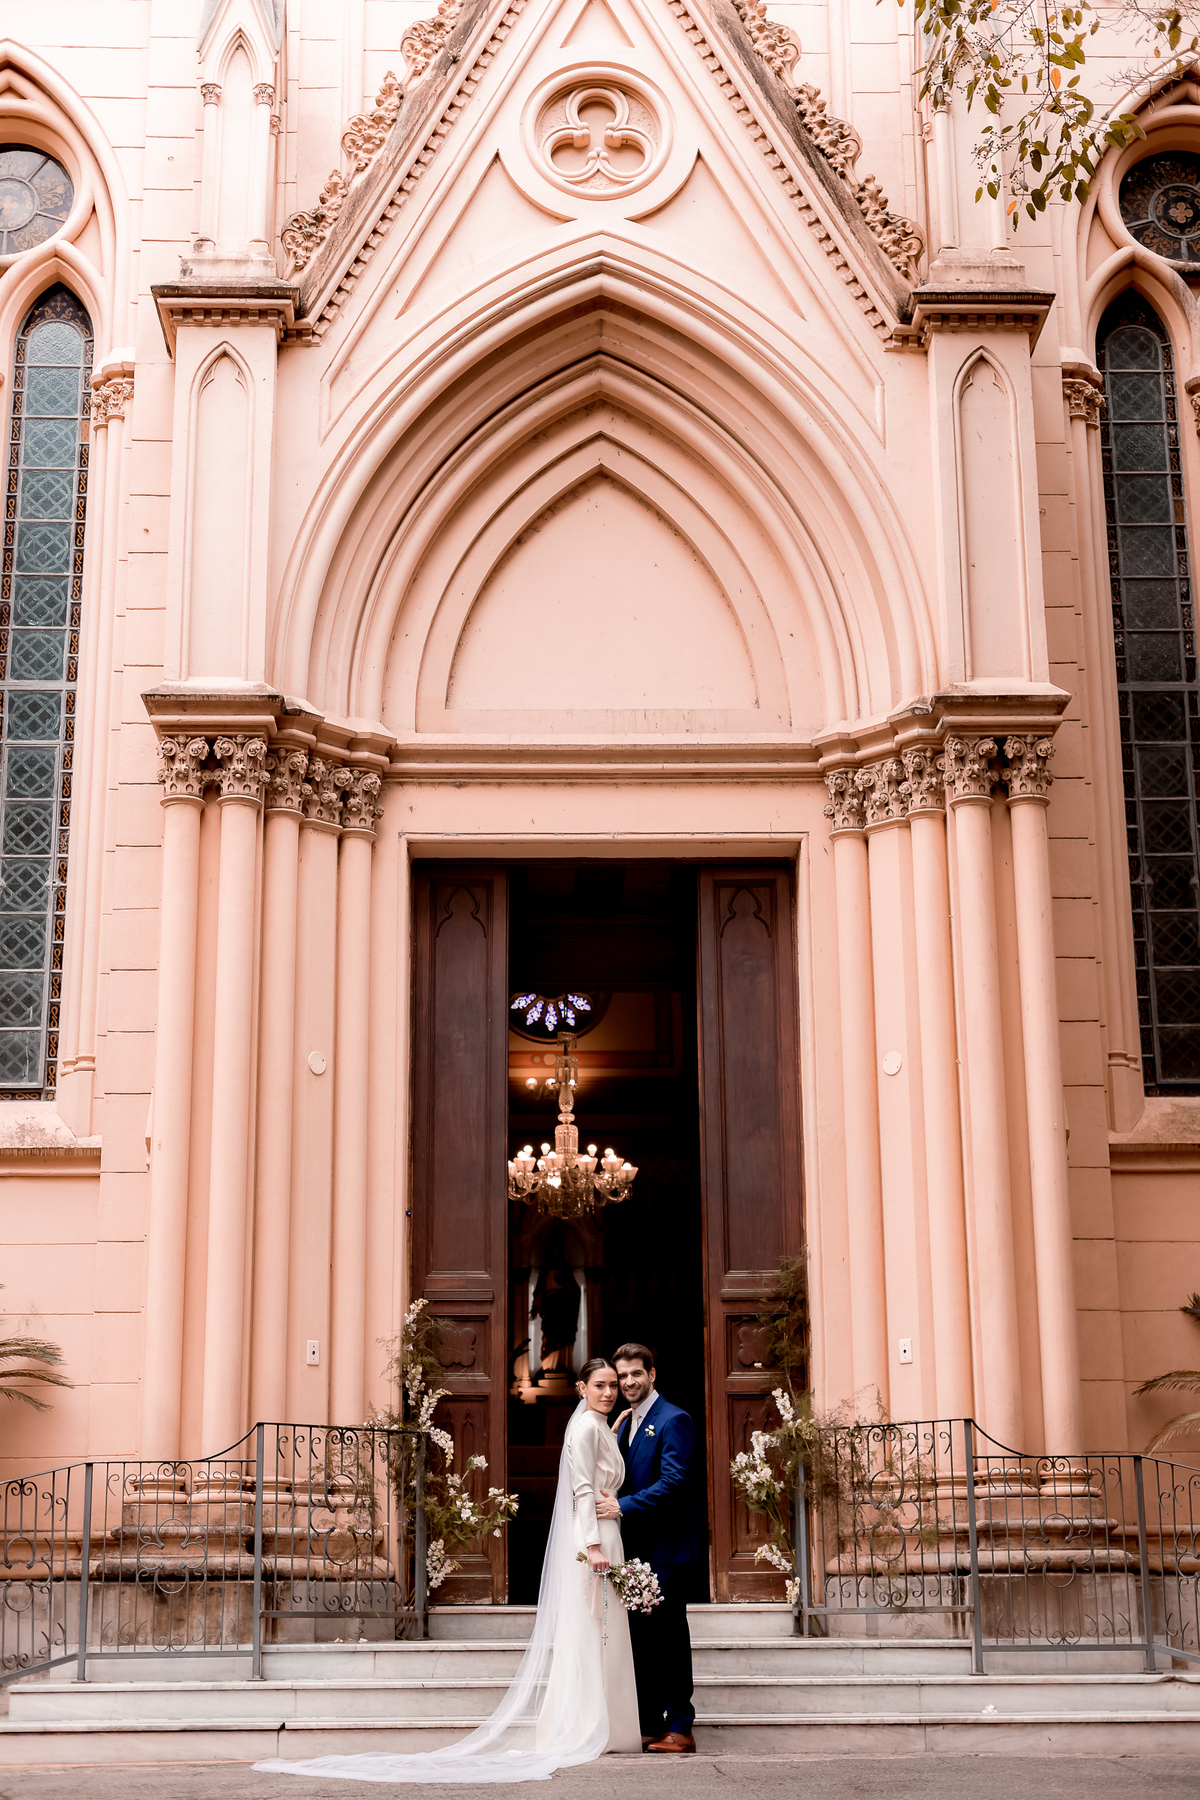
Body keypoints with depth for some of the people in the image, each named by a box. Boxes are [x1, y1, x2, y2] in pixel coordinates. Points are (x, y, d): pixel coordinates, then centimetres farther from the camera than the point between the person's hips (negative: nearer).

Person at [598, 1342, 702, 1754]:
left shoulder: (674, 1421, -10)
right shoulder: (625, 1425, 17)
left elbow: (673, 1481, -19)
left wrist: (623, 1505, -20)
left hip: (668, 1549, -8)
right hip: (636, 1549, 8)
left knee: (668, 1634, -4)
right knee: (642, 1638, 10)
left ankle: (680, 1730, 2)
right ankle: (650, 1728, 17)